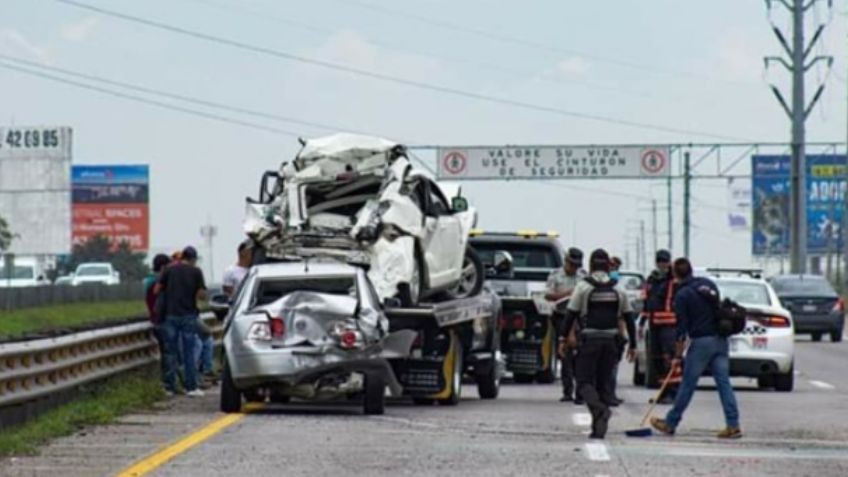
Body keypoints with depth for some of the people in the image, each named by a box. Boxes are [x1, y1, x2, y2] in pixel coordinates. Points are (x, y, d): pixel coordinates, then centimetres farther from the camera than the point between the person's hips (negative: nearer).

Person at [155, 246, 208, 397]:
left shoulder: (169, 270, 2)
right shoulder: (195, 271, -2)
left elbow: (156, 290, 0)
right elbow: (202, 294, -6)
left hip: (171, 315, 1)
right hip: (188, 315, -1)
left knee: (171, 352, 7)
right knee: (189, 352, 3)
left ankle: (170, 387, 6)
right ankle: (191, 387, 0)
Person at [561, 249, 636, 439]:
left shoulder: (583, 287, -4)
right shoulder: (618, 289, 6)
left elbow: (571, 314, -7)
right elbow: (628, 318, 8)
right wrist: (632, 345, 14)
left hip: (589, 340, -3)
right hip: (610, 342, 3)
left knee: (584, 381, 2)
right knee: (603, 383, 11)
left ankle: (599, 408, -27)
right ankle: (599, 427, 6)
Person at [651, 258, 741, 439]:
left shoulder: (682, 295, -9)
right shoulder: (709, 284, 8)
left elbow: (682, 327, -9)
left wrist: (678, 354, -2)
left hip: (701, 342, -6)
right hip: (720, 340, 6)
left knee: (687, 385, 3)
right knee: (723, 382, 2)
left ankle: (670, 423, 13)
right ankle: (733, 425, -4)